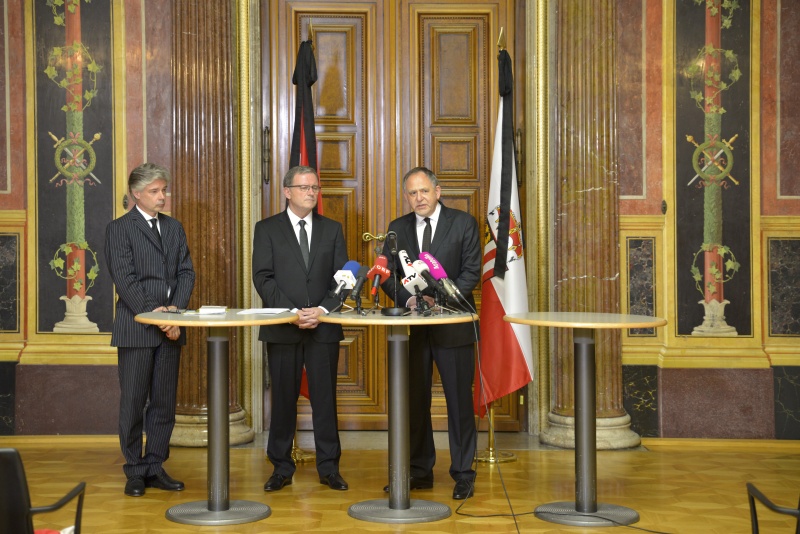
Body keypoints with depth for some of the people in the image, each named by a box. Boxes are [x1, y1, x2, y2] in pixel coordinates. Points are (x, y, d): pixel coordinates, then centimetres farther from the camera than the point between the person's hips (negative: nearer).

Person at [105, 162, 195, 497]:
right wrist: (153, 311, -19)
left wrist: (175, 311, -8)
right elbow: (124, 278, -11)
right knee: (133, 403, 2)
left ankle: (155, 467, 17)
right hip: (136, 328, -5)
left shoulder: (174, 228, 15)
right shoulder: (119, 229, -2)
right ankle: (135, 472, 11)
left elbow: (186, 273, 8)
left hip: (170, 328, 5)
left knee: (164, 402, 8)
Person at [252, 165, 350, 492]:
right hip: (282, 328, -1)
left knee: (325, 397, 3)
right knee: (283, 398, 4)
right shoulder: (267, 229, 5)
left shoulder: (332, 229, 11)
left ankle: (329, 468, 11)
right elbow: (262, 277, -3)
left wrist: (323, 310, -10)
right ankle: (281, 468, 14)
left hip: (324, 327, 1)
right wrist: (292, 312, -14)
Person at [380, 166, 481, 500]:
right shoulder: (398, 228, 9)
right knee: (414, 400, 7)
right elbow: (387, 275, 6)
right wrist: (409, 299, -13)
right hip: (412, 324, 3)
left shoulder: (464, 223, 0)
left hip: (453, 323, -3)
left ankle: (463, 473, 11)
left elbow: (472, 272, -6)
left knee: (459, 400, 1)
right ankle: (420, 471, 18)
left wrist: (440, 300, -18)